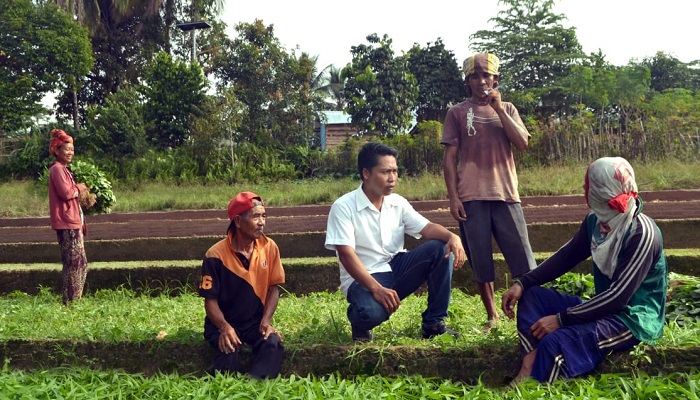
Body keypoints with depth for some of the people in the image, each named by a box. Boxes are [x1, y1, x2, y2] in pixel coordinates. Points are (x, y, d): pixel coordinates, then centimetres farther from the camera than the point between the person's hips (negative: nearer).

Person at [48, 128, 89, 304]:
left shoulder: (64, 169, 19)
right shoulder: (57, 169, -11)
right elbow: (66, 193, -22)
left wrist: (81, 192, 3)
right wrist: (79, 188, -5)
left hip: (73, 222, 10)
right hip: (66, 223, -10)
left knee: (81, 263, 14)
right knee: (74, 263, -7)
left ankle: (74, 300, 21)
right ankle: (70, 301, -1)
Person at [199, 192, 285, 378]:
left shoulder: (269, 247, -6)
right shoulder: (216, 255, -17)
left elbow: (273, 288, 3)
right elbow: (210, 300, -12)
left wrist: (266, 320, -13)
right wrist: (224, 327, -30)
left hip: (256, 322, 3)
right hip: (223, 323, -3)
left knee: (273, 343, -29)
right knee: (229, 350, -35)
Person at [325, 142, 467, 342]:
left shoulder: (398, 202, 4)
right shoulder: (343, 207, -13)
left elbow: (426, 227, -1)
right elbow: (346, 255, -20)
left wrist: (452, 236, -26)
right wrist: (376, 288, -32)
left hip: (396, 268, 6)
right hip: (362, 279, -6)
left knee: (441, 249, -15)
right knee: (371, 312, -40)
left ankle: (434, 323, -5)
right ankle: (360, 322, 2)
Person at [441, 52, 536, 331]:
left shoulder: (507, 109, 14)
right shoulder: (457, 113, 8)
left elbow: (523, 144, -1)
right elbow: (450, 157, 4)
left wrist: (498, 108, -5)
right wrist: (453, 198, -5)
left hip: (505, 193, 1)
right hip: (471, 197, -1)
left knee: (522, 258, -1)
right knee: (480, 262, 2)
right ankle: (492, 316, 13)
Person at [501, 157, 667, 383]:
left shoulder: (641, 234, -23)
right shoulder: (595, 221, 1)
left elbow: (619, 296, -26)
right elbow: (567, 256, 10)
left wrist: (561, 319, -25)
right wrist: (523, 283, -3)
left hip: (634, 319, -9)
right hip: (604, 309, 9)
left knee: (555, 342, -32)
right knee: (532, 295, -1)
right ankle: (527, 373, -21)